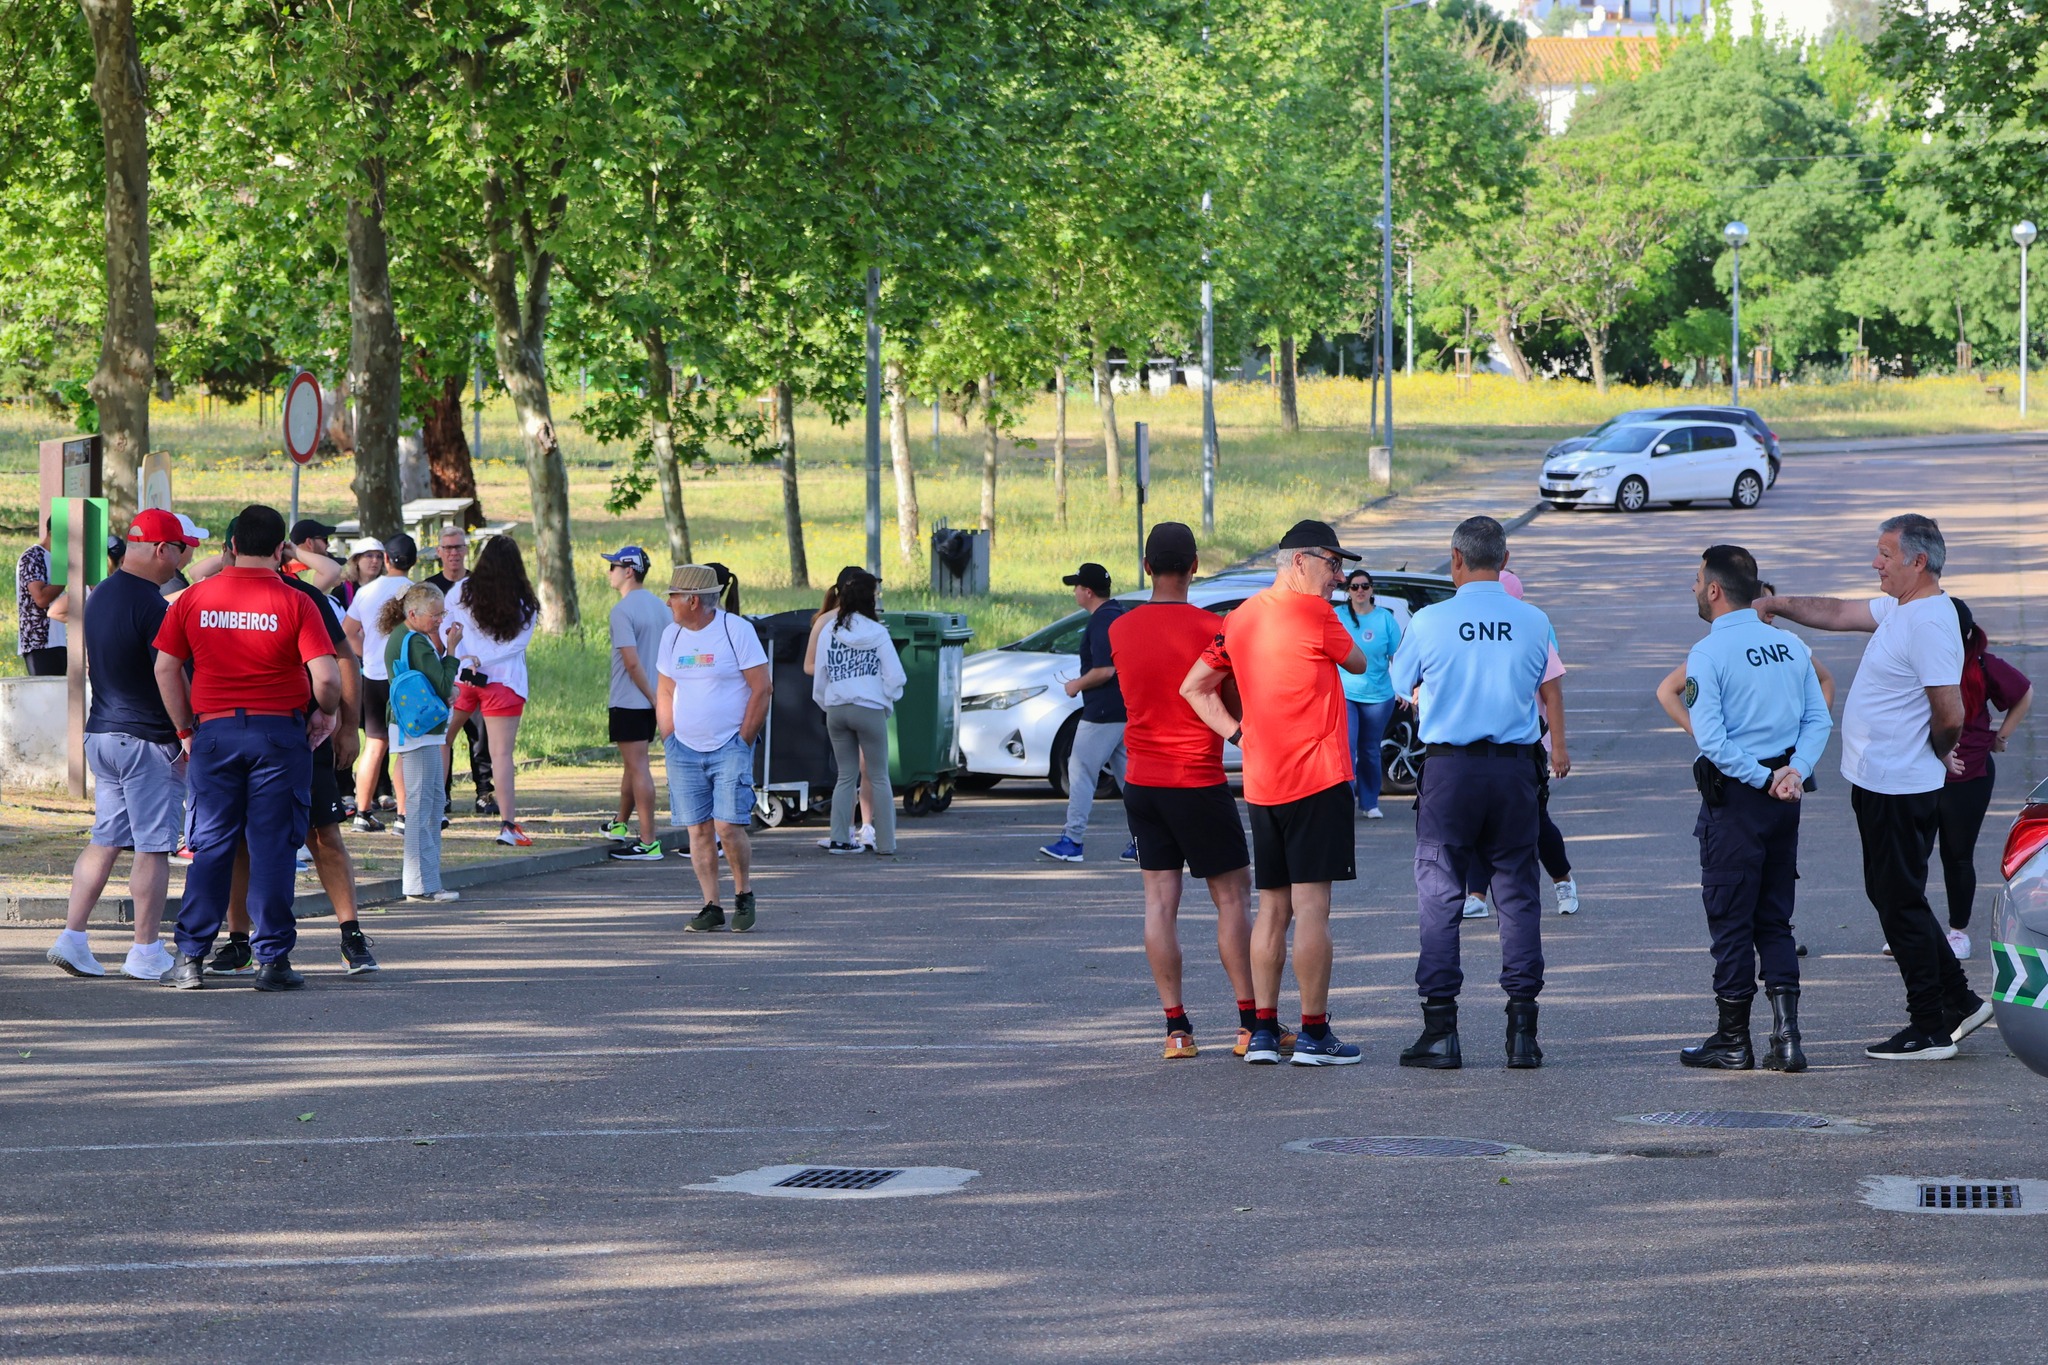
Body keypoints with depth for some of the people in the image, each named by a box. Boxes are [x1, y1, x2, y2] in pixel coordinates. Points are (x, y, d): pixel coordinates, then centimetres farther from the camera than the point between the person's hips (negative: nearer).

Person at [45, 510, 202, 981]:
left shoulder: (99, 597, 11)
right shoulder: (152, 606, -17)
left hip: (100, 733, 8)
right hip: (149, 739, -8)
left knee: (105, 840, 12)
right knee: (153, 846, -1)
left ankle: (72, 937, 5)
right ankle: (146, 952, 2)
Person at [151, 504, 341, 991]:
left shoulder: (194, 599, 3)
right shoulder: (294, 604, -7)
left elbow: (166, 668, 5)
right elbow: (326, 678, -13)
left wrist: (186, 730, 13)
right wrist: (325, 712, 7)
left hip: (214, 731, 2)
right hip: (279, 732, -2)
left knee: (211, 845, 8)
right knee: (273, 847, 2)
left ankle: (190, 958, 5)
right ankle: (272, 960, 1)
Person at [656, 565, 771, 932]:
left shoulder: (736, 630, -6)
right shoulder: (672, 635, 10)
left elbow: (761, 688, -6)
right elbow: (664, 692, 18)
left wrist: (743, 743, -9)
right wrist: (669, 742, 8)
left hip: (729, 747, -5)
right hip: (685, 750, 5)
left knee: (728, 827, -13)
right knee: (698, 830, 1)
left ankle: (743, 893, 9)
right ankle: (711, 907, 6)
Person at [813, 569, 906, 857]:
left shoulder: (829, 632, 4)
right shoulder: (877, 633, -6)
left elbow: (819, 680, 8)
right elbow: (895, 677, -6)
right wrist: (886, 703, 9)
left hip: (836, 711, 3)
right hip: (869, 709, -3)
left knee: (846, 776, 12)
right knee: (878, 777, 4)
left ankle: (840, 838, 5)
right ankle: (885, 842, 3)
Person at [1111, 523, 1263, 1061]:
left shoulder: (1119, 630, 2)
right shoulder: (1212, 629, -12)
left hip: (1141, 782, 4)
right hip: (1199, 780, -4)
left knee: (1160, 901, 5)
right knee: (1231, 896, 4)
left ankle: (1176, 1027, 2)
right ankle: (1251, 1025, 3)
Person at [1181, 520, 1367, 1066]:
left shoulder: (1240, 618, 11)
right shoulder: (1313, 612, -10)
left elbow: (1194, 687, 15)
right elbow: (1358, 663, 6)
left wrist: (1238, 734, 9)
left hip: (1261, 784, 7)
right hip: (1317, 777, -7)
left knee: (1272, 908, 12)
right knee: (1311, 907, -6)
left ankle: (1263, 1031, 11)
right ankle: (1314, 1035, -4)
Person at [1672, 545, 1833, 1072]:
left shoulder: (1707, 654, -12)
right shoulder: (1791, 645, 7)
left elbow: (1710, 738, -19)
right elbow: (1819, 719, 5)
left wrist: (1764, 780, -13)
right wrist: (1794, 771, -6)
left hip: (1733, 796, -6)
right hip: (1784, 800, 6)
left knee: (1731, 920, 3)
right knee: (1775, 920, 12)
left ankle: (1732, 1042, 9)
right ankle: (1786, 1034, 2)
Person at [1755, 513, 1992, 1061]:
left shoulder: (1929, 625, -22)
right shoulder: (1899, 610, 10)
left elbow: (1950, 714, -25)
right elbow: (1837, 613, 22)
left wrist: (1934, 755, -7)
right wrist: (1776, 604, 13)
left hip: (1900, 790, -10)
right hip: (1881, 783, 10)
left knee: (1901, 903, -2)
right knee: (1891, 895, 17)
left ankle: (1931, 1030, 6)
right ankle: (1958, 1002, 23)